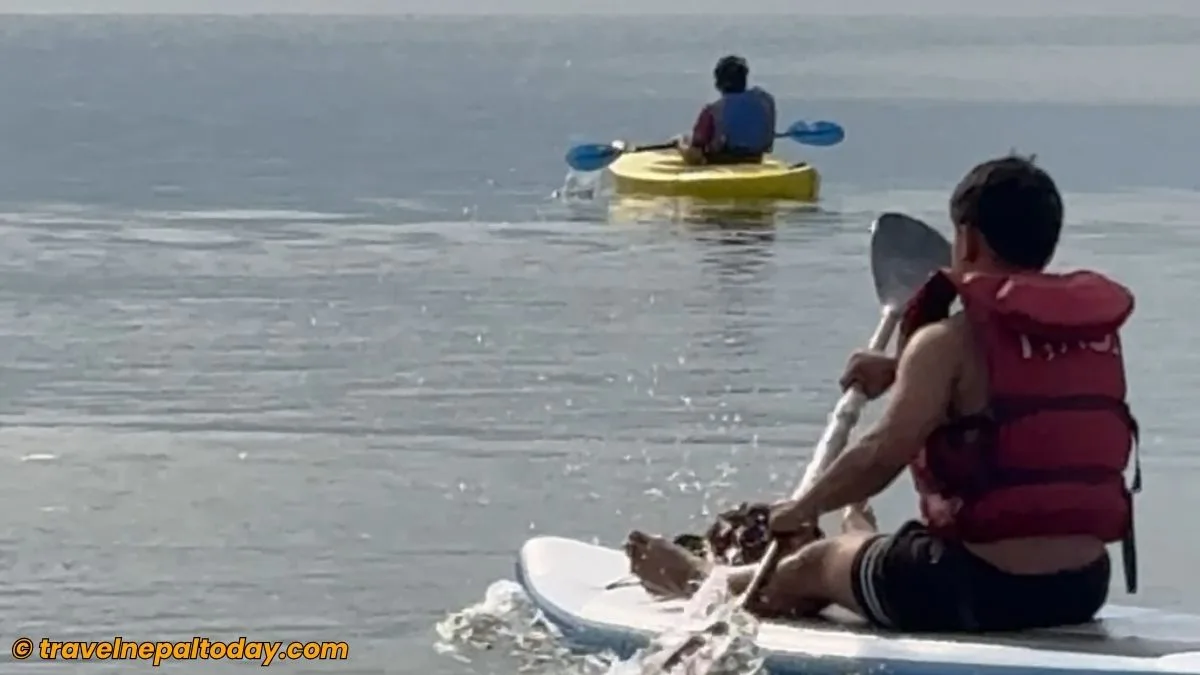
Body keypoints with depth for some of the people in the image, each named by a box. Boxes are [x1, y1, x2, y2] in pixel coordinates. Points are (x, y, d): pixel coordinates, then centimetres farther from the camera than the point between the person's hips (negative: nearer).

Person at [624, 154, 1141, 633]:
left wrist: (799, 511, -3)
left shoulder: (950, 342, -14)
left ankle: (702, 582, 50)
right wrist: (902, 374, 29)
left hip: (983, 593, -5)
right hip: (1086, 589, 5)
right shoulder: (1100, 330, 6)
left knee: (817, 564, 25)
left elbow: (883, 454, -19)